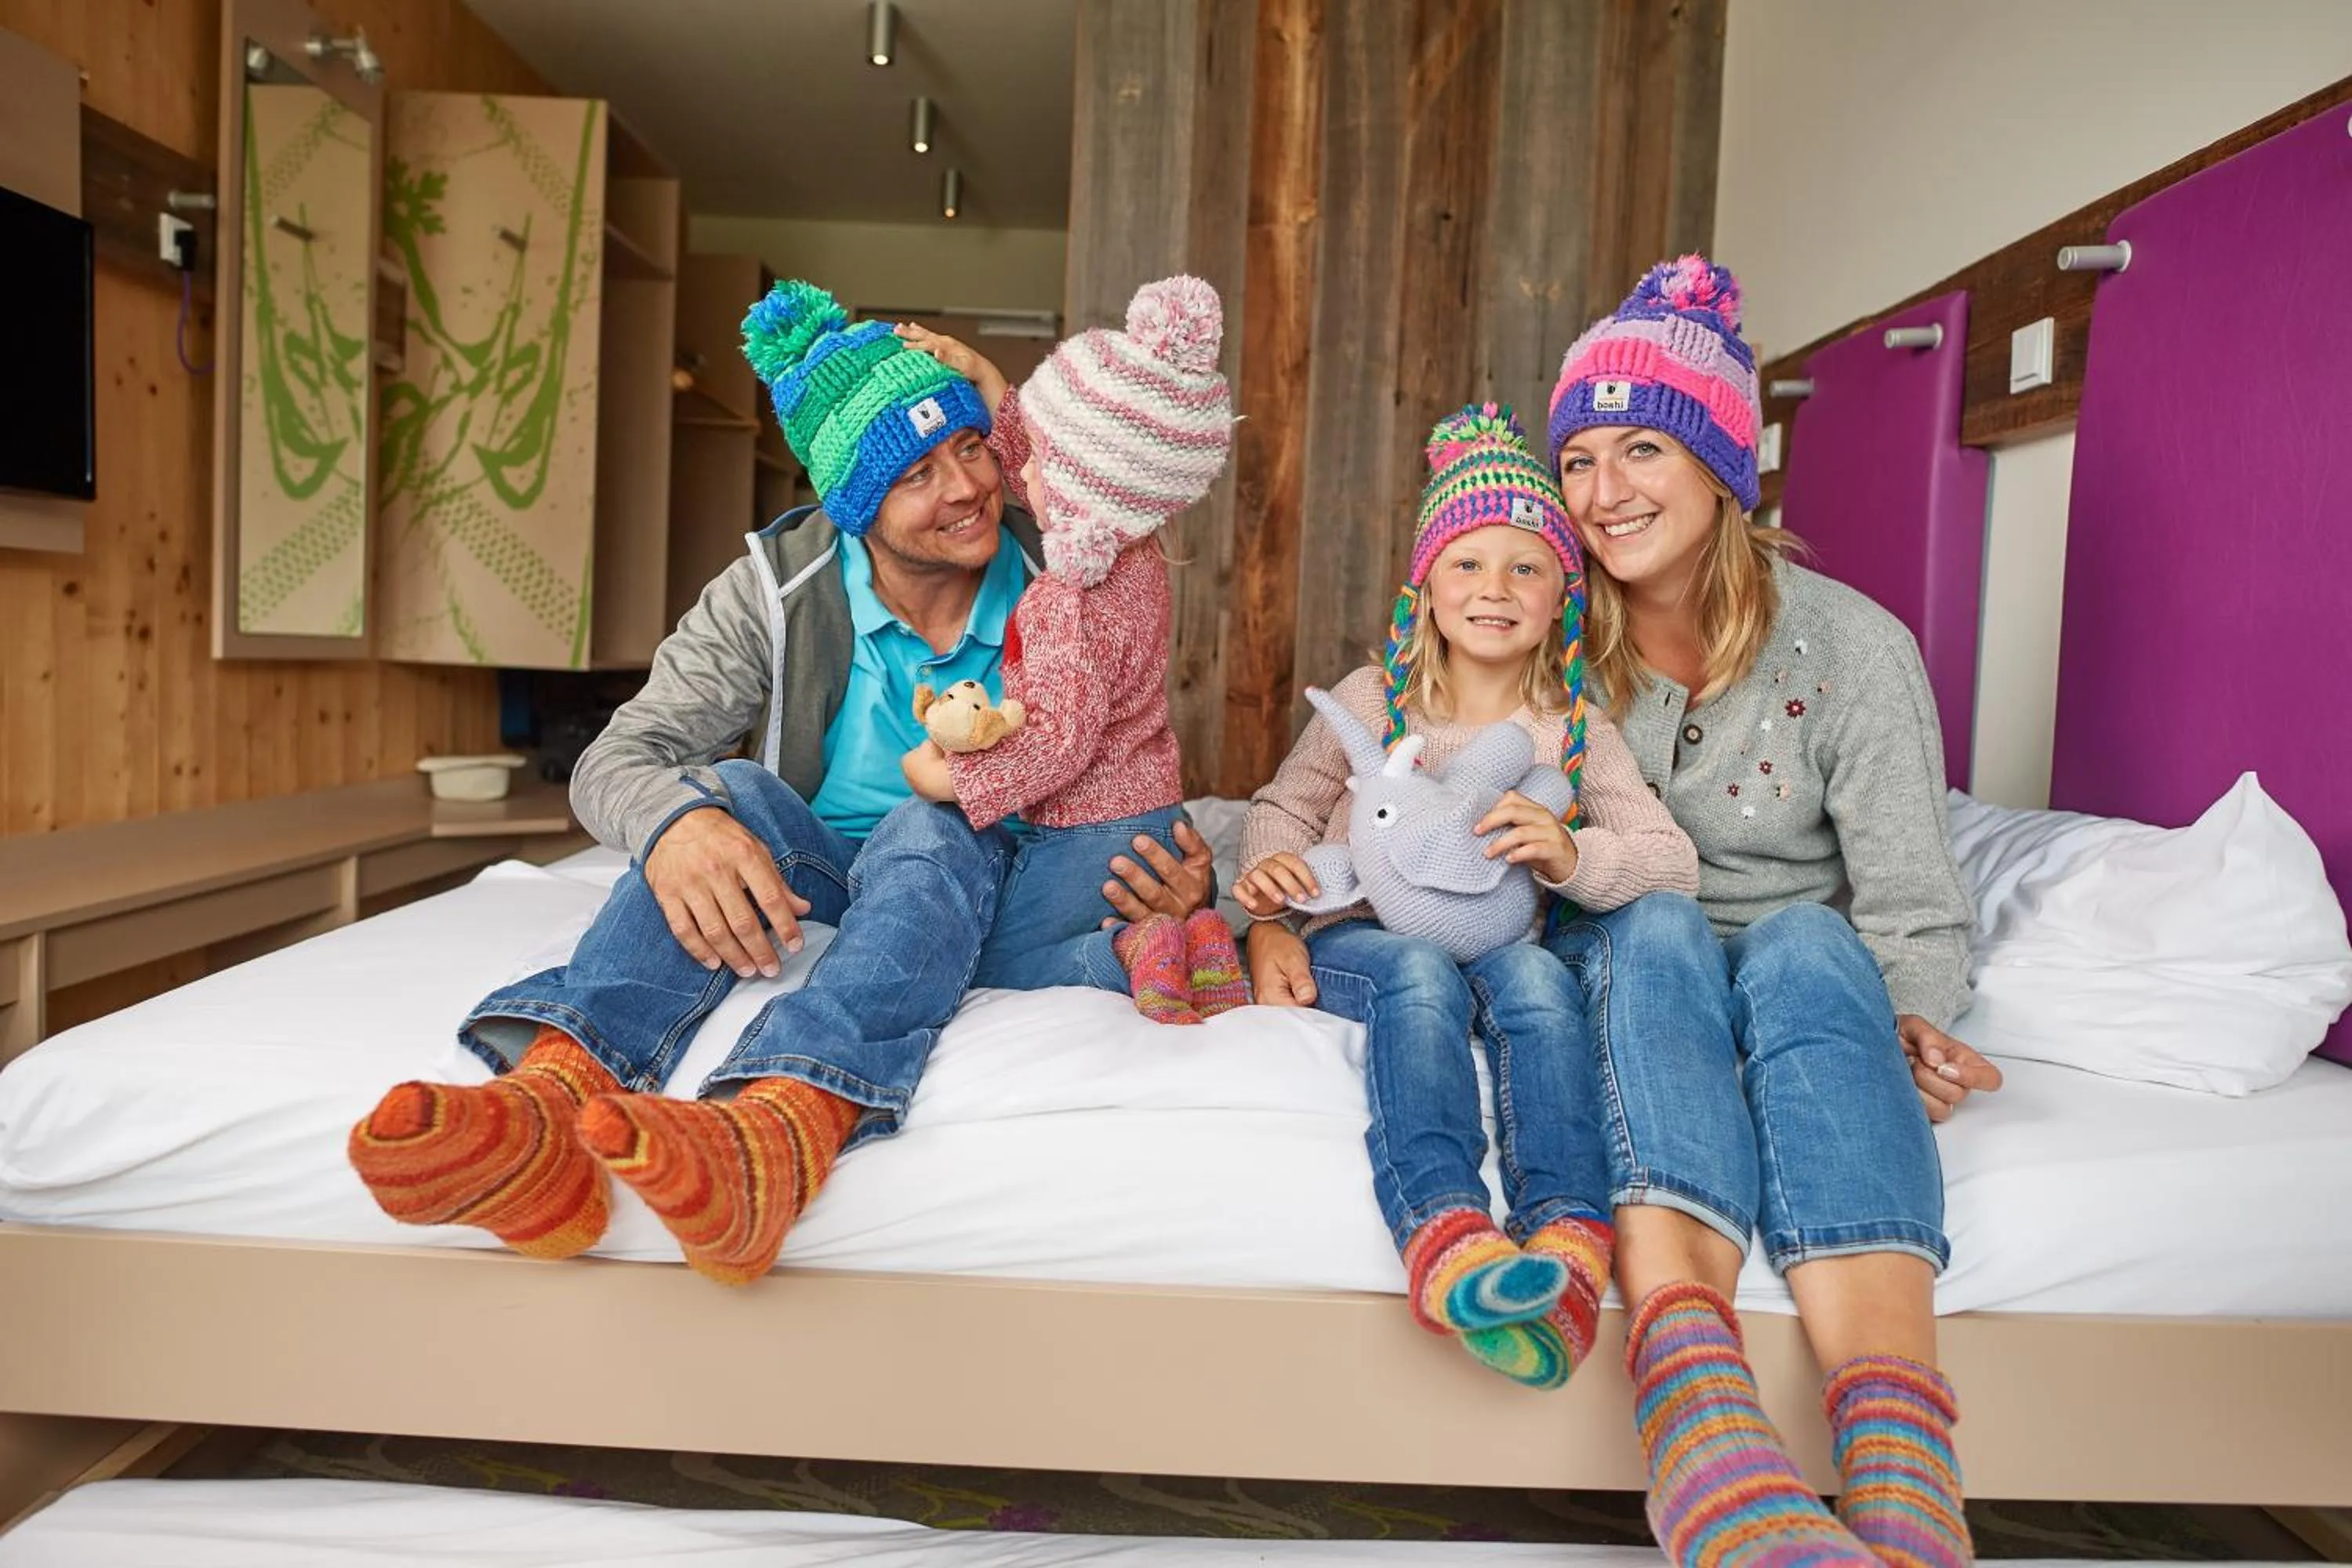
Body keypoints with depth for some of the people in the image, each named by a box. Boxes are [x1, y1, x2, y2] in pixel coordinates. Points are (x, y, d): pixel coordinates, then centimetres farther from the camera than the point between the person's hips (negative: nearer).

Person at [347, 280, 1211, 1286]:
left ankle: (774, 1134, -62)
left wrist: (1174, 881, -25)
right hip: (811, 877, 1)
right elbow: (617, 760, -12)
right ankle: (548, 1102, -52)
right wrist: (675, 821, -38)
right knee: (733, 790, -29)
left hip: (981, 889, -1)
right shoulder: (778, 588, -7)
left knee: (929, 829, -34)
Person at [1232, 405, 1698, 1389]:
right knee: (1422, 973, -34)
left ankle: (1568, 1240, -45)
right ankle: (1442, 1233, -52)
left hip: (1499, 946, 1)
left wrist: (1573, 856, -21)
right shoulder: (1373, 699, 6)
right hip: (1359, 939, -1)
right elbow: (1284, 808, 11)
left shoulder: (1578, 731, 7)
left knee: (1536, 973, -32)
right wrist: (1269, 919, -9)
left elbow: (1675, 864, 1)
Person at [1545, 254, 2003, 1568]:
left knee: (1806, 941, -36)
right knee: (1661, 930, -35)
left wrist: (1923, 1031, -28)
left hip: (1804, 969, 0)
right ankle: (1715, 1463, -58)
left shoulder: (1852, 646, -5)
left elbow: (1914, 904, -9)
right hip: (1625, 969, 1)